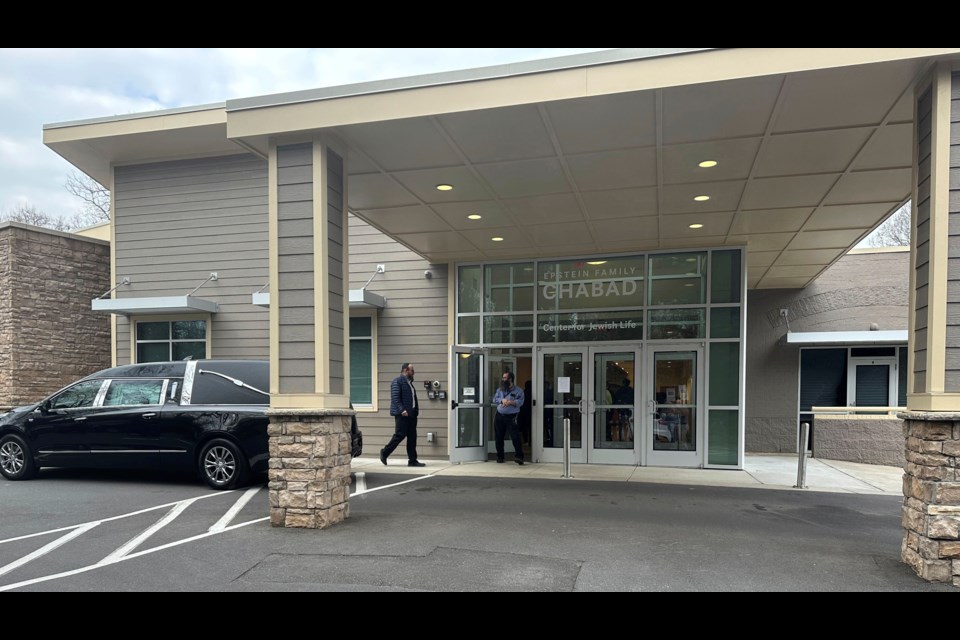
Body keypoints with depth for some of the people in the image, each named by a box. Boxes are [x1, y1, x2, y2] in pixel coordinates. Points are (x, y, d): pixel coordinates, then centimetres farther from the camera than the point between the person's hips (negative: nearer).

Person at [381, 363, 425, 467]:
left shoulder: (409, 382, 19)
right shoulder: (397, 381, -8)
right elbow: (395, 398, -17)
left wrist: (416, 410, 12)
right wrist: (402, 410, -24)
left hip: (411, 414, 9)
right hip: (402, 414, -9)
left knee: (412, 437, 6)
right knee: (400, 435, -5)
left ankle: (412, 460, 10)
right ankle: (384, 453, 13)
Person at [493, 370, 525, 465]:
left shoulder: (518, 390, -2)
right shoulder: (500, 389, 14)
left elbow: (520, 402, -14)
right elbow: (494, 399, 3)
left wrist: (510, 402, -26)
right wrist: (502, 400, -15)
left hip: (511, 417, -5)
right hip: (500, 416, 5)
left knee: (515, 437, -13)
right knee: (499, 437, 9)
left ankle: (518, 456, -9)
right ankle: (500, 456, 22)